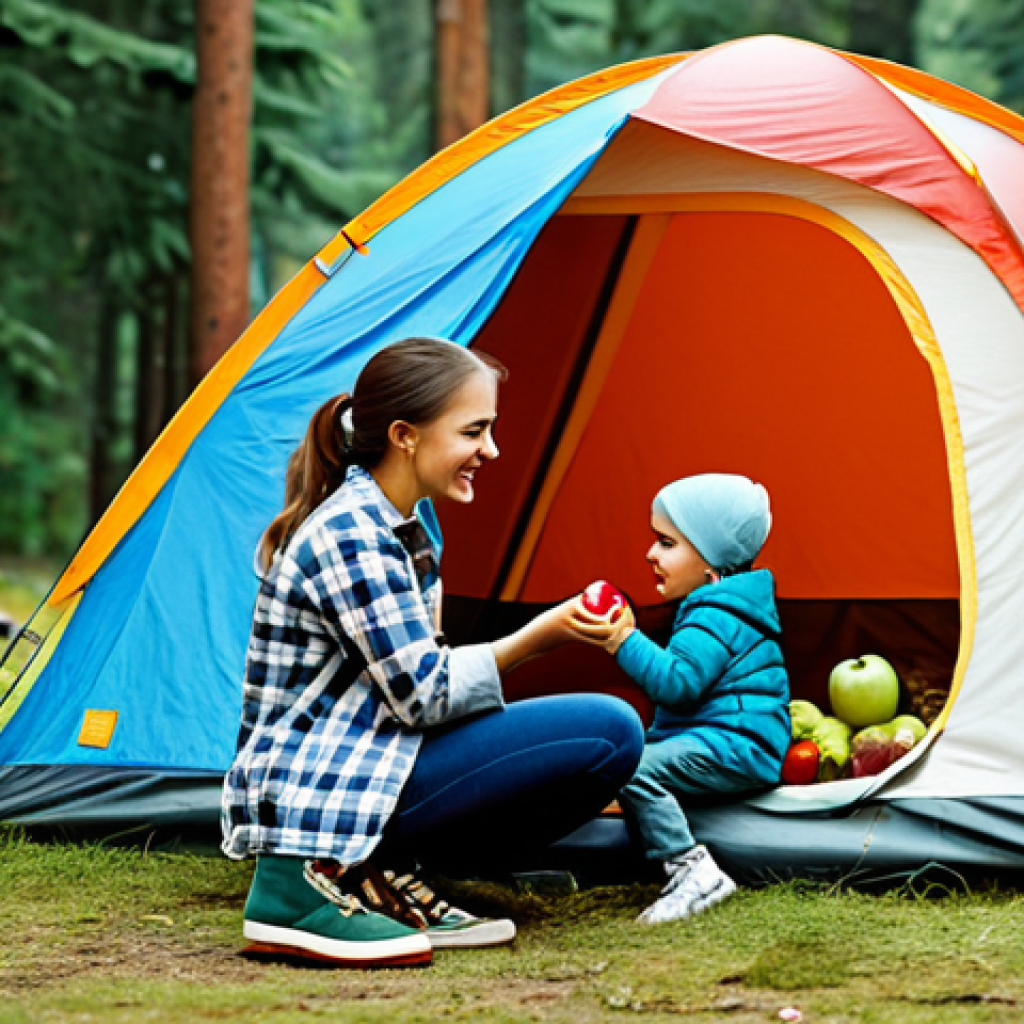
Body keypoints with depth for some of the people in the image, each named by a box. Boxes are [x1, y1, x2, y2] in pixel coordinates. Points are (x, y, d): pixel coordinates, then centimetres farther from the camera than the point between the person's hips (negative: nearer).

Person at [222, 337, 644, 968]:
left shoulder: (404, 523, 13)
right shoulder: (351, 537, -18)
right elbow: (422, 696, -19)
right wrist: (536, 638, -13)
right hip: (321, 793, -10)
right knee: (609, 732, -17)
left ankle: (373, 876, 1)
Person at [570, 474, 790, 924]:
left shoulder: (716, 617, -16)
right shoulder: (724, 605, 19)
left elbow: (678, 681, -29)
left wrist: (624, 640, -30)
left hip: (736, 748, -12)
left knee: (635, 770, -28)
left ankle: (694, 873, -29)